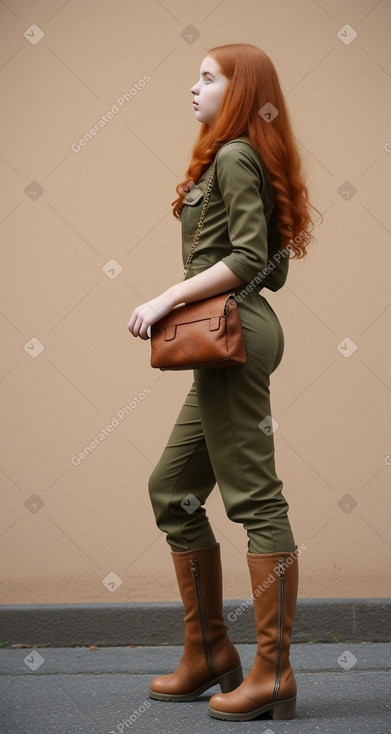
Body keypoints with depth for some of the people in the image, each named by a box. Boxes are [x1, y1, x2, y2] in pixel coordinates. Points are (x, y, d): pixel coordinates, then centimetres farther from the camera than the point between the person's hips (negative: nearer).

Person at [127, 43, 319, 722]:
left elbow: (248, 259, -18)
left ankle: (273, 675, -5)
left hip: (232, 335, -10)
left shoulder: (233, 158, -7)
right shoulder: (252, 158, 21)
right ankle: (208, 654, 19)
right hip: (231, 339, 10)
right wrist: (187, 301, 16)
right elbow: (271, 268, 21)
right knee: (172, 489, 13)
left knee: (254, 498, -9)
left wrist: (166, 299, -17)